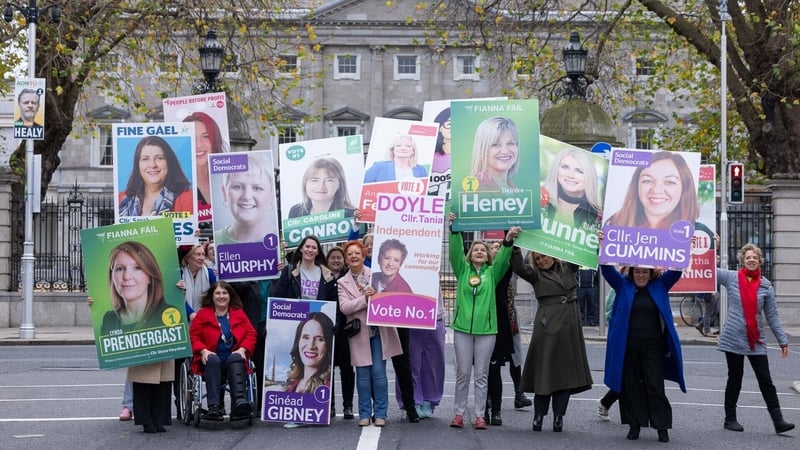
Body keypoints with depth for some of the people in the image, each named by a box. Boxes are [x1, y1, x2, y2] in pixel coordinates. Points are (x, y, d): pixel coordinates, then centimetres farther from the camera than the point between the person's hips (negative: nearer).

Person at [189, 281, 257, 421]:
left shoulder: (239, 313, 17)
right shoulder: (203, 314, 14)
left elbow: (251, 334, 9)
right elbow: (193, 335, 5)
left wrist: (242, 349, -10)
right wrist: (203, 350, -14)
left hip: (234, 358, 1)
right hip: (211, 359, -1)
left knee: (236, 358, -34)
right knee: (213, 360, -36)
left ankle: (240, 401, -55)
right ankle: (213, 406, -50)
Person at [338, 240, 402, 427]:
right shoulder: (343, 282, 5)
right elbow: (344, 307, -7)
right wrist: (364, 299, -19)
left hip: (379, 330, 0)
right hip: (360, 333, 0)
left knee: (379, 372, -2)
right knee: (363, 374, 3)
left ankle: (380, 413, 6)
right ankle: (364, 414, 12)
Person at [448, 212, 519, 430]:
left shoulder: (492, 273, 9)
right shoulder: (462, 270, 9)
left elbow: (503, 258, -7)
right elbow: (456, 251, -3)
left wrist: (508, 241, -25)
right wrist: (454, 229, -18)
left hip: (486, 329, 0)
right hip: (462, 327, 0)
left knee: (481, 374, 4)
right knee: (462, 373, 4)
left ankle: (480, 415, 7)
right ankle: (459, 413, 10)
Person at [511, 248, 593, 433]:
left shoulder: (568, 267, 13)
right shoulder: (535, 274, 6)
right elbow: (518, 267, -10)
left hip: (570, 325, 2)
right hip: (547, 325, -2)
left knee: (566, 369, 3)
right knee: (544, 369, -1)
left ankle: (559, 416, 8)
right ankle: (538, 416, 6)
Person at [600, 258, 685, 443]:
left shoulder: (660, 285, 8)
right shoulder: (623, 285, 7)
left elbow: (676, 272, -1)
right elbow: (607, 270, -1)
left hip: (653, 345, -1)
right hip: (628, 346, 1)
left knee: (656, 387, -2)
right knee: (631, 386, 6)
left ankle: (662, 427, 3)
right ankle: (634, 425, 15)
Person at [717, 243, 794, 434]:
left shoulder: (766, 286, 3)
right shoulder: (731, 277, 0)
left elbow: (772, 316, 6)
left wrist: (783, 340, 4)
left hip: (756, 341, 1)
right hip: (733, 338, -1)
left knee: (766, 381, 0)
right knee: (735, 379, 7)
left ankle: (778, 421, -3)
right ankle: (730, 419, 19)